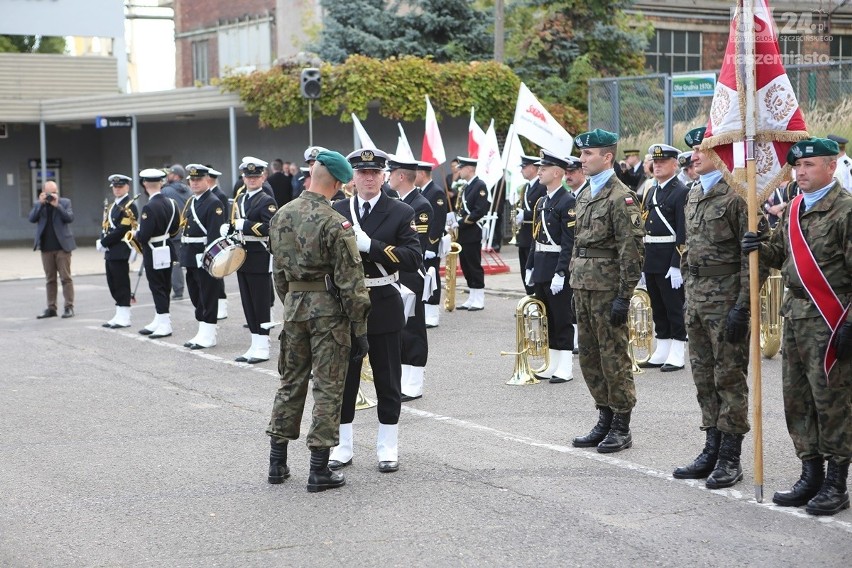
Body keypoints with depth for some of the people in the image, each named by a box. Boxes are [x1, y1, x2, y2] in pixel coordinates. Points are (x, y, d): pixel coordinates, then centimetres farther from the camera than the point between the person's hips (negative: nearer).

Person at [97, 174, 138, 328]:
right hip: (110, 252, 9)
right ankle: (120, 316, 17)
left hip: (120, 251, -9)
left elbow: (122, 229, -18)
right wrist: (102, 242, -2)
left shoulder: (129, 206, -10)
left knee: (121, 285, -5)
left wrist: (104, 242, -14)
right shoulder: (111, 206, 19)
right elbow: (106, 226, 17)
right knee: (113, 285, 11)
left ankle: (124, 318, 0)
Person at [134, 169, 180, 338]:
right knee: (164, 287, 15)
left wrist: (135, 234, -4)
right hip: (168, 252, 8)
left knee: (157, 288, -1)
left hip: (154, 254, -8)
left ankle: (165, 325, 1)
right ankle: (159, 321, 25)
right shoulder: (171, 203, 2)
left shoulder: (150, 207, -22)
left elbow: (144, 236, -24)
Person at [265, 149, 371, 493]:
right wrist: (359, 330, -10)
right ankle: (319, 471, 3)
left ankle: (277, 464, 21)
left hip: (294, 306, 6)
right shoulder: (335, 224, -16)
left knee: (291, 382, 16)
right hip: (329, 310, -6)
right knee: (327, 388, 1)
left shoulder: (281, 216, 5)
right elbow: (350, 281, -15)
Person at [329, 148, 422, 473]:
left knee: (387, 379, 5)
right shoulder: (335, 212, 7)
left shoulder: (401, 213, -1)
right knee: (343, 378, 7)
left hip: (383, 305, -2)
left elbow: (413, 259, -13)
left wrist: (369, 244, -22)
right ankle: (342, 447, 17)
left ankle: (388, 448, 15)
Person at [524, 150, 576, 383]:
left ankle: (565, 368, 2)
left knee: (562, 319, -3)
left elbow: (569, 243, -18)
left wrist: (560, 273, -22)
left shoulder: (568, 202, -13)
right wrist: (530, 267, 17)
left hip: (558, 268, -9)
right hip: (541, 269, 9)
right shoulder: (541, 202, 14)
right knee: (547, 318, 12)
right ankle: (551, 365, 19)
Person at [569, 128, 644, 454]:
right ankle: (605, 420, 22)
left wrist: (624, 297, -18)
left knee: (614, 356, -2)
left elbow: (632, 251, -16)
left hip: (608, 289, -9)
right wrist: (574, 284, 17)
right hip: (584, 288, 9)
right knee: (589, 356, 12)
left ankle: (621, 428, 6)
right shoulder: (585, 196, 15)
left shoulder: (621, 197, -12)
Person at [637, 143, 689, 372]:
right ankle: (661, 352, 20)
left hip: (670, 259, -8)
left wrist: (677, 265, -20)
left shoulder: (681, 193, -10)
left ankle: (677, 355, 5)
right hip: (650, 259, 8)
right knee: (657, 307, 13)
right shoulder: (650, 192, 16)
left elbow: (684, 233, -15)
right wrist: (642, 263, 15)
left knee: (675, 307, -1)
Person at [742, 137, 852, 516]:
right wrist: (760, 248, -1)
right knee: (797, 398, 11)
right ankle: (811, 477, 22)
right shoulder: (794, 209, 13)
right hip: (795, 315, 8)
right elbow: (781, 254, 22)